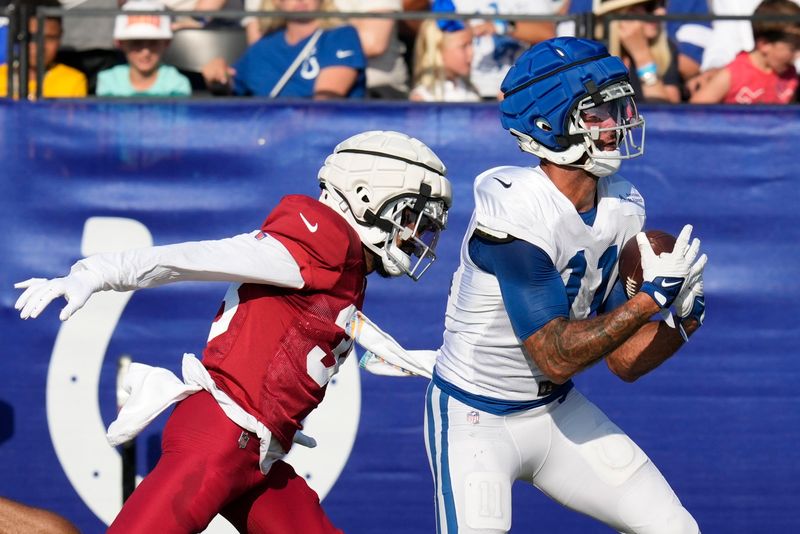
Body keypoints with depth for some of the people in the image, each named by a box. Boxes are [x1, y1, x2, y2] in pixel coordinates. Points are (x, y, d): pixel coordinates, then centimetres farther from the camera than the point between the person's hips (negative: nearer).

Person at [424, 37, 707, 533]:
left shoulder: (620, 207, -2)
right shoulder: (515, 214, -26)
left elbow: (625, 360, 2)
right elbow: (556, 357, -27)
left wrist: (682, 317, -16)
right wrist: (651, 297, -27)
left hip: (558, 412, 8)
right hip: (476, 418, -7)